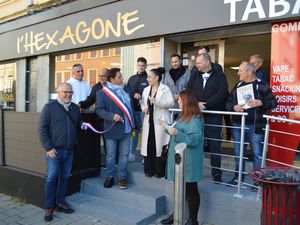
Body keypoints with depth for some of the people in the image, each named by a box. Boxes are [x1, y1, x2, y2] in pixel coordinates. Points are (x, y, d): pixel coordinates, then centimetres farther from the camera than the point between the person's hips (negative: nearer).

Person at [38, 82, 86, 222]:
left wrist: (83, 124, 7)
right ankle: (49, 207, 12)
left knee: (64, 177, 11)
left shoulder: (75, 108, 12)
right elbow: (42, 129, -8)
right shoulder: (49, 107, -4)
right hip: (54, 150, -5)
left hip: (69, 150, 5)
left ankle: (60, 202, 25)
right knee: (51, 178, -1)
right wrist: (49, 148, -13)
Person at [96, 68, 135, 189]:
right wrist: (112, 116, -24)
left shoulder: (126, 89, 8)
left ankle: (122, 177, 23)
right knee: (110, 156, 8)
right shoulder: (102, 93, -7)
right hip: (112, 129, -4)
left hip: (126, 129, 4)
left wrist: (133, 126, 12)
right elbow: (99, 110, -10)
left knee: (124, 155, 10)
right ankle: (110, 177, 25)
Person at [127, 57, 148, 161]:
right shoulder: (132, 78, 15)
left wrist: (141, 96, -16)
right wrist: (134, 95, -6)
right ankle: (132, 153, 17)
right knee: (134, 131, 8)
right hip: (133, 108, 4)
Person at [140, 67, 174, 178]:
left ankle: (160, 171, 15)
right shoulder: (146, 90, 12)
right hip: (149, 121, 5)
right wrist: (144, 108, -2)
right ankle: (149, 169, 20)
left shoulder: (165, 89, -5)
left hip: (160, 121, -5)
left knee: (159, 145, 0)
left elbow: (171, 103, -15)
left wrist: (157, 102, -25)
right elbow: (142, 103, 20)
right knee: (148, 145, 5)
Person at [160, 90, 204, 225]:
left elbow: (194, 140, -25)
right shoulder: (184, 116, 10)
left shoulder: (195, 119, -18)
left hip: (188, 161, -9)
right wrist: (167, 127, 21)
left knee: (191, 190, 6)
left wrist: (176, 133, -33)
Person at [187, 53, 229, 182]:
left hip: (213, 116, -3)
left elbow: (222, 94, -11)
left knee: (214, 146, 3)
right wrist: (196, 104, -12)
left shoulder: (219, 76, 1)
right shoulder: (194, 76, 13)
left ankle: (216, 173, 14)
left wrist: (206, 104, -16)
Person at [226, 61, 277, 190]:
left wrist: (260, 103, -20)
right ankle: (238, 177, 28)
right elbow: (228, 103, 12)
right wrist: (234, 107, -9)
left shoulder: (262, 86, -2)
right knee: (238, 153, 13)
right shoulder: (237, 86, 12)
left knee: (257, 154, 1)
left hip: (255, 126, -5)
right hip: (238, 126, 5)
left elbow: (273, 102, -4)